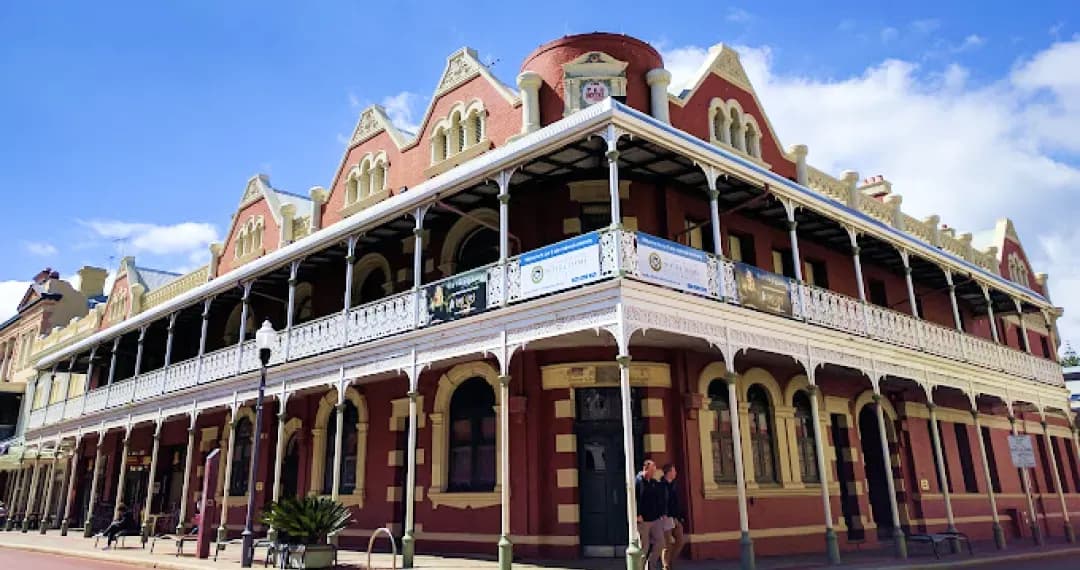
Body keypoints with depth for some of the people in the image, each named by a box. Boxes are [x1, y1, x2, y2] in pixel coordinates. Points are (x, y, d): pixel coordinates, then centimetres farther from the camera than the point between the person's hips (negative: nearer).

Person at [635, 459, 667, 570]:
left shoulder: (655, 483, 11)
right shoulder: (637, 481, -10)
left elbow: (662, 500, 17)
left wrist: (661, 513, 8)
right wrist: (637, 515, -18)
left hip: (656, 519, 6)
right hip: (643, 520, -6)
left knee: (659, 542, 6)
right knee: (644, 546, 0)